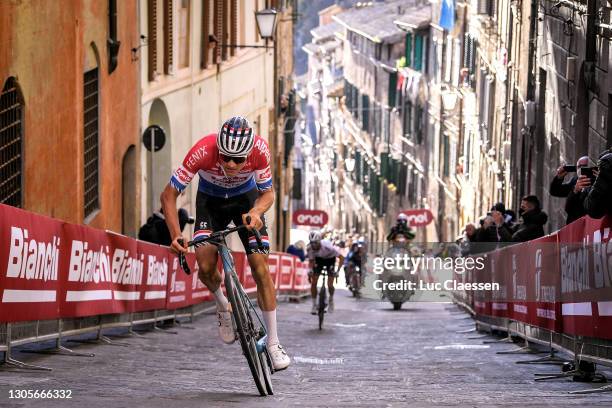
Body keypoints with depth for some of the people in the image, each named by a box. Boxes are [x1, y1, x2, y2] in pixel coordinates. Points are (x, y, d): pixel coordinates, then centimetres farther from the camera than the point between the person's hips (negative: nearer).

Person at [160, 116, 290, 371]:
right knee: (205, 266, -20)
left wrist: (255, 212, -39)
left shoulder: (259, 149, -33)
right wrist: (176, 235, -39)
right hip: (211, 200, 0)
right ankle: (223, 307, 14)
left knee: (260, 266, -11)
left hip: (246, 199, 0)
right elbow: (169, 195, -26)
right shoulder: (203, 151, -36)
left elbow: (267, 193, -16)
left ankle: (273, 343, -3)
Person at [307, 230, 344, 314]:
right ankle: (314, 305, 5)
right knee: (313, 282, -10)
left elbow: (341, 257, -31)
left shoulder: (327, 246, -39)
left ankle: (331, 299, 21)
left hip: (330, 259, -3)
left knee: (330, 285, -11)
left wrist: (337, 271, -38)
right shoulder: (309, 248, -27)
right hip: (319, 259, 3)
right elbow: (311, 261, -9)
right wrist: (310, 270, -29)